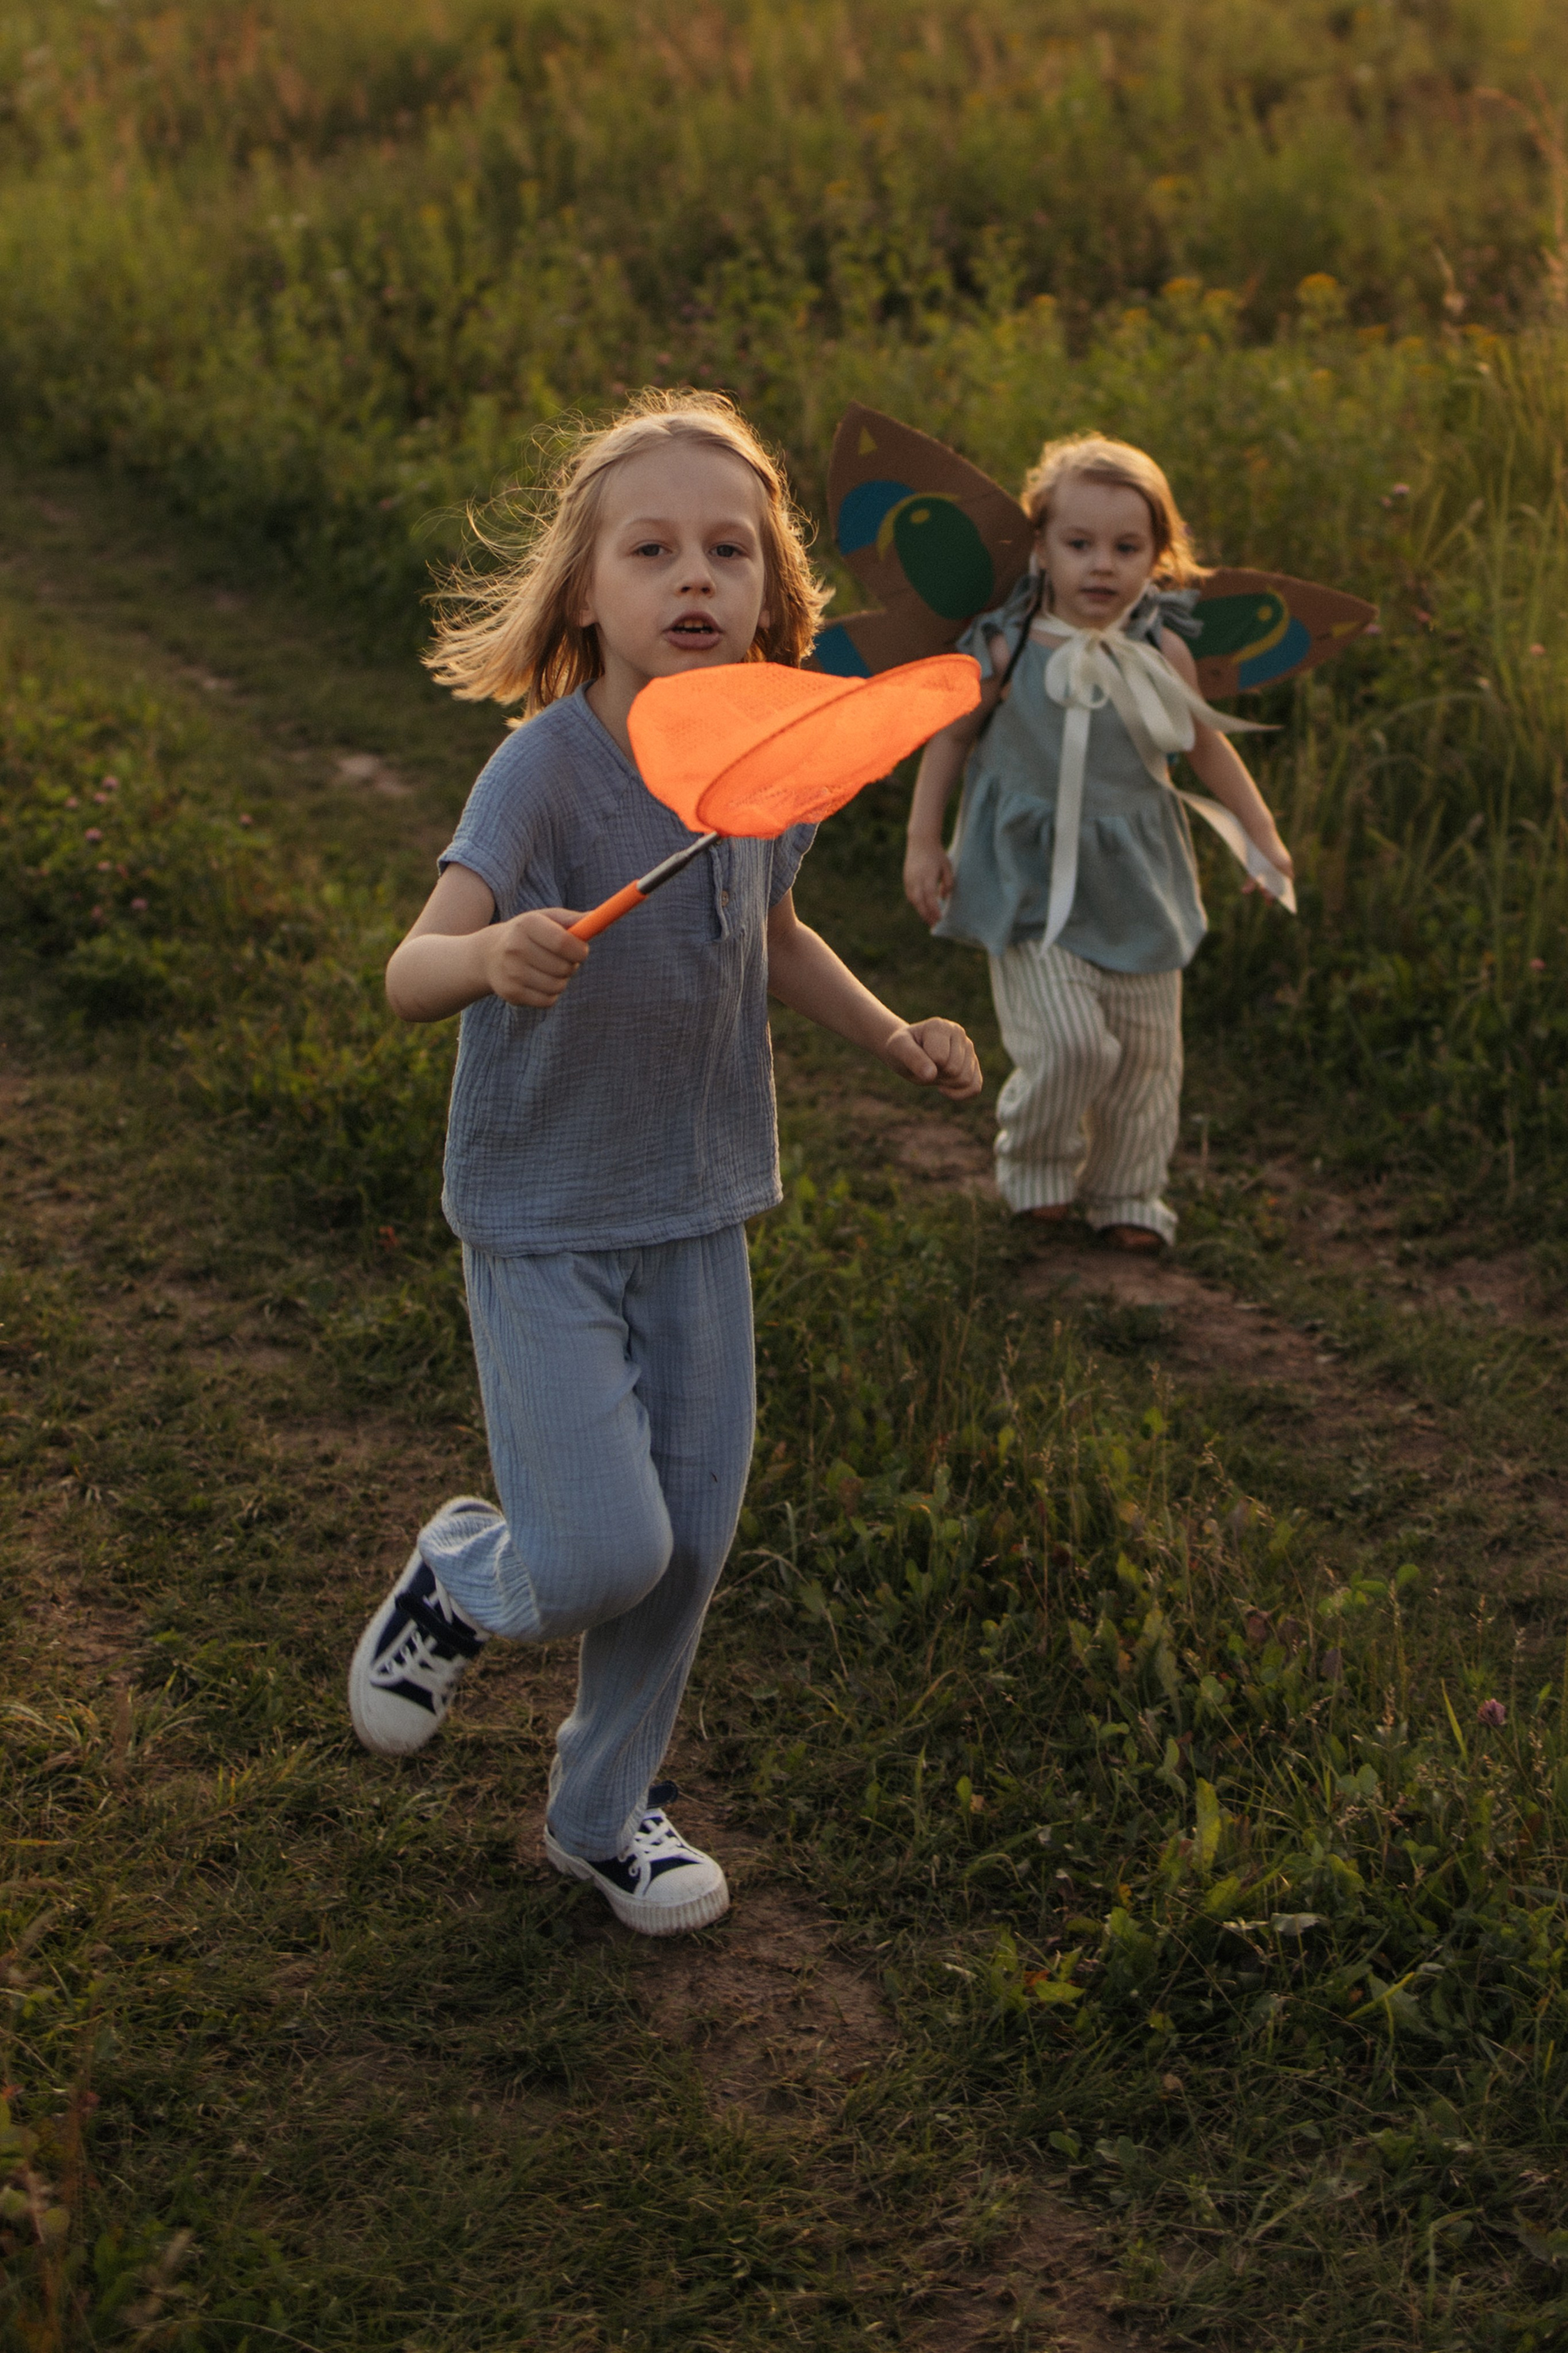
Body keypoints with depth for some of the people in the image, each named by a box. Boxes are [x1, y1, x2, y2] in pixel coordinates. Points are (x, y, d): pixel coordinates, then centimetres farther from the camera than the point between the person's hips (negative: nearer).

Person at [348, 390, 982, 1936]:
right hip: (542, 1225, -5)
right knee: (605, 1556, -10)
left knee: (690, 1540, 11)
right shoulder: (545, 768, -22)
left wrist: (895, 1038, 6)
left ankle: (602, 1810, 35)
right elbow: (409, 974, -34)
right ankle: (460, 1580, 26)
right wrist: (491, 956, -55)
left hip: (698, 1216, 6)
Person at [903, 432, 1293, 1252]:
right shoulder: (1005, 651, -11)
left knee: (1146, 1047, 9)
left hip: (1134, 878, 3)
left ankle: (1127, 1194, 30)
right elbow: (950, 736, 3)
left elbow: (1207, 746, 10)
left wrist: (1262, 837, 15)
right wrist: (922, 843, 3)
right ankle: (1036, 1164, 17)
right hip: (1033, 884, -3)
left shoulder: (1161, 654, -5)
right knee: (1068, 1041, -13)